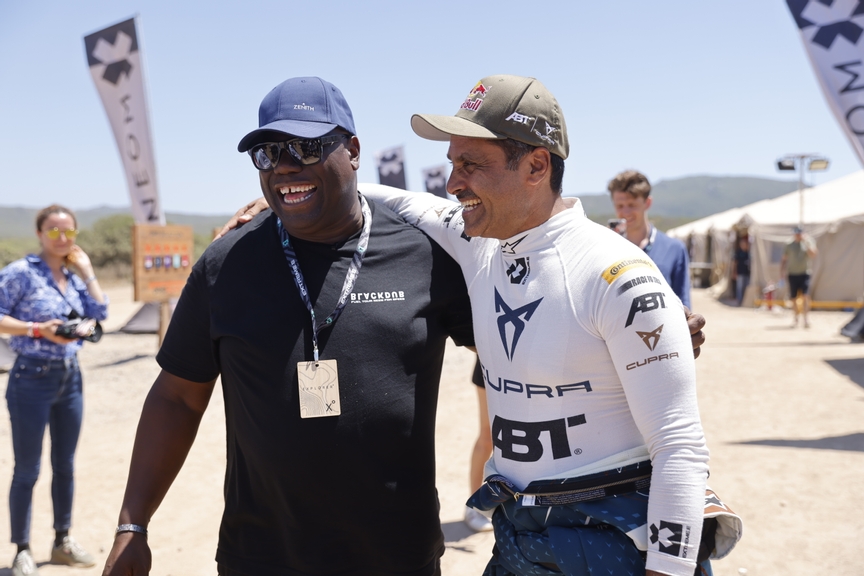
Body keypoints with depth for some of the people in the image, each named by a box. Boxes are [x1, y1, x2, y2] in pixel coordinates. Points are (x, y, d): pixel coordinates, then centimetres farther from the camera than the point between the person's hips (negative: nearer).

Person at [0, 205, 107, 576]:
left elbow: (100, 314, 1)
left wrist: (86, 271, 0)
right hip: (33, 378, -6)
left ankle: (63, 541, 27)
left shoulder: (73, 275, 9)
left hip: (70, 378, 6)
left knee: (65, 465, 14)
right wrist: (38, 329, -23)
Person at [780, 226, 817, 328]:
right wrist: (782, 271, 2)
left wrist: (808, 243, -17)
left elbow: (813, 255, -10)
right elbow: (783, 260, 12)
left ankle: (805, 318, -13)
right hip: (792, 274, 2)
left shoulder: (808, 243, 5)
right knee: (793, 298, 5)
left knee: (805, 296, -16)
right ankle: (796, 317, 23)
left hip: (804, 274, -2)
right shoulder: (789, 246, 8)